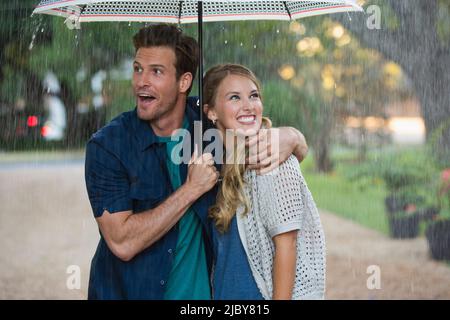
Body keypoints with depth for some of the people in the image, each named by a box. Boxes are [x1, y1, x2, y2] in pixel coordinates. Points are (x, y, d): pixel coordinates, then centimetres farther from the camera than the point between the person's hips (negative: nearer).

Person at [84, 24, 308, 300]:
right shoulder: (107, 145, -15)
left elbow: (300, 147, 4)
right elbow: (122, 243, -23)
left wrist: (289, 139, -20)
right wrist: (192, 188, -22)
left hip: (200, 290, 3)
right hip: (127, 291, -3)